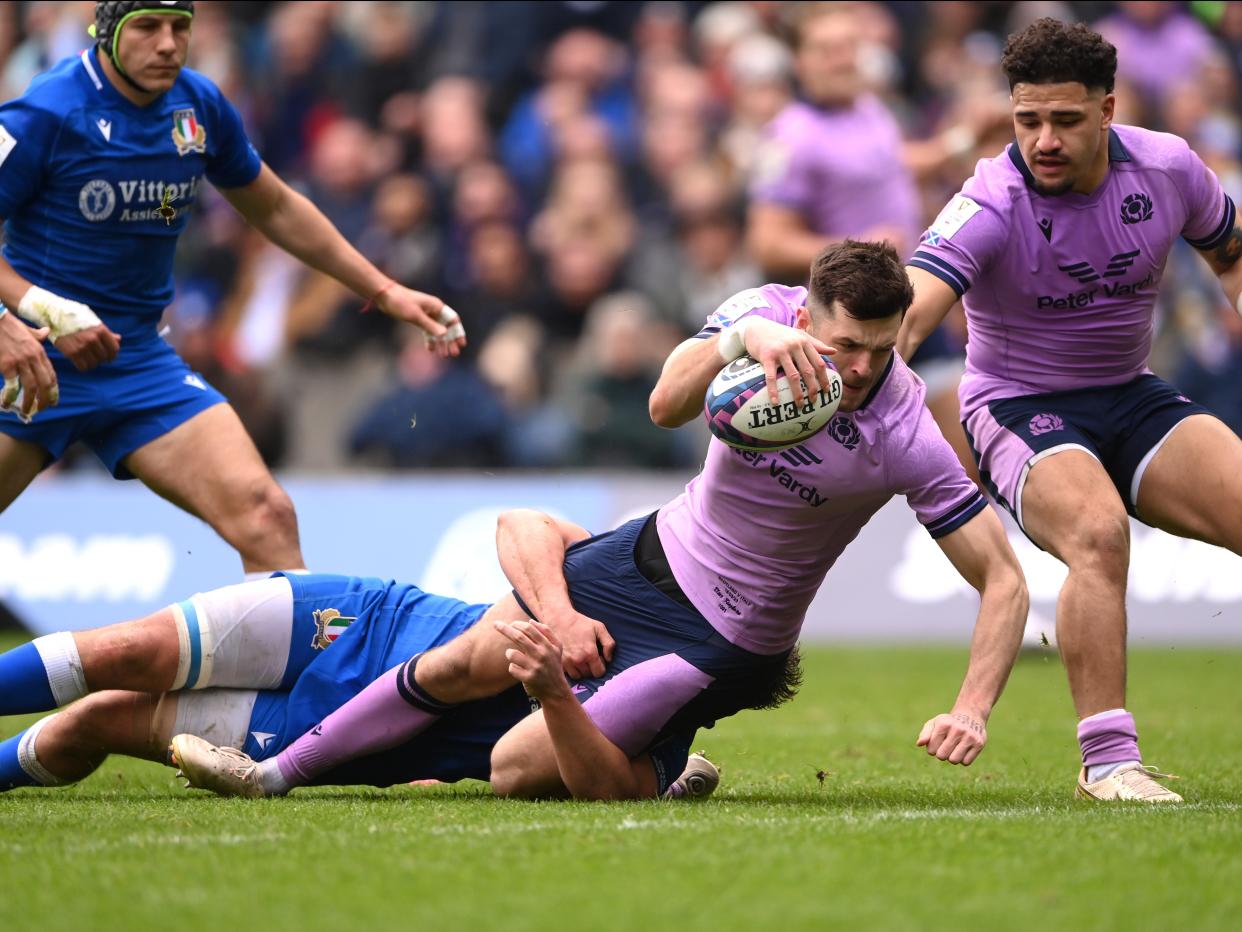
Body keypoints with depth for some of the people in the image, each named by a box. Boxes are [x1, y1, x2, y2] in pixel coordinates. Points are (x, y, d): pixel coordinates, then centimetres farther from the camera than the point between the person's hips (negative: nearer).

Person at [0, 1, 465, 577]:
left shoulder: (201, 107, 4)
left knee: (265, 517, -13)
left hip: (139, 360, 5)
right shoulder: (46, 115, -14)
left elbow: (274, 208, 20)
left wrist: (385, 292, 19)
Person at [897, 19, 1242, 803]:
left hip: (1132, 398, 5)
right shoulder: (992, 206, -23)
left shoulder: (1167, 168, -8)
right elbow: (909, 311, -38)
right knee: (1097, 532, -34)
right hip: (1021, 409, -5)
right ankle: (1109, 760, -29)